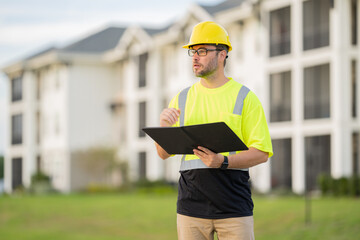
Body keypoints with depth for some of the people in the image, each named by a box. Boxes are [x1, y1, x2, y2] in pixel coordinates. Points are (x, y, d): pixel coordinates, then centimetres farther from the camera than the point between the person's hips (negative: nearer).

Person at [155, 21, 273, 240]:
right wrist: (164, 127, -9)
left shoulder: (245, 98, 2)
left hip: (234, 207, -2)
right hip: (191, 205, 3)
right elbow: (164, 153, 12)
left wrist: (223, 162, -19)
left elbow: (262, 152, -4)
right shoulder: (182, 99, 12)